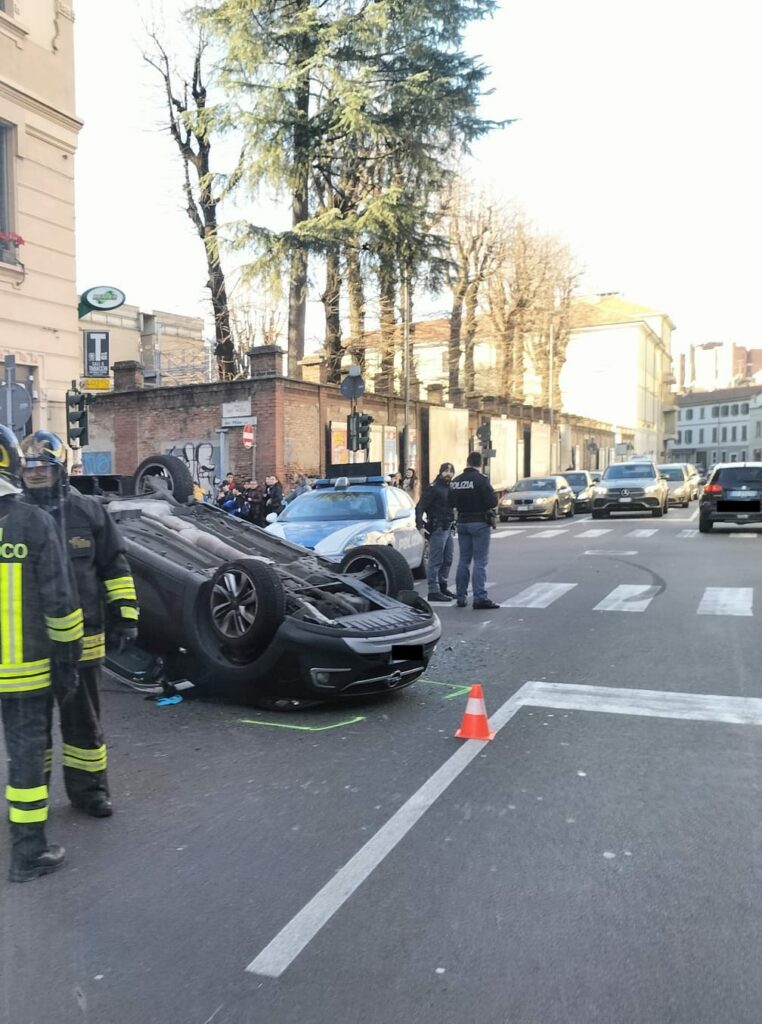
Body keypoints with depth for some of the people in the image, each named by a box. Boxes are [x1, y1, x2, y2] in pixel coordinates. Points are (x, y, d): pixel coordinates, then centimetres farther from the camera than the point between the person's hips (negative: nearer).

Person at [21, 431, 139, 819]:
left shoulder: (88, 511, -2)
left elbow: (115, 567, 3)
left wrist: (125, 614, 0)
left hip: (81, 638, -1)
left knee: (83, 719, 11)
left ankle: (88, 788, 26)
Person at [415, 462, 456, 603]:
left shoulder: (450, 488, 15)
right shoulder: (433, 488, -10)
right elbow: (420, 507, -16)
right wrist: (419, 523, -28)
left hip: (448, 528, 9)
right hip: (437, 528, -9)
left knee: (447, 560, 15)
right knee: (436, 561, -6)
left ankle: (442, 587, 26)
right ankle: (433, 591, -3)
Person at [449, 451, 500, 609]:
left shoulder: (456, 481, 6)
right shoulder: (480, 479, -13)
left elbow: (452, 502, 9)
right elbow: (493, 501, -16)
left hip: (462, 523, 6)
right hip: (479, 522, -6)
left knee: (464, 560, 13)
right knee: (480, 561, -5)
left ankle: (460, 596, 16)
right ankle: (480, 597, -8)